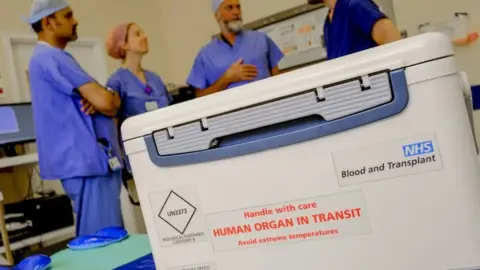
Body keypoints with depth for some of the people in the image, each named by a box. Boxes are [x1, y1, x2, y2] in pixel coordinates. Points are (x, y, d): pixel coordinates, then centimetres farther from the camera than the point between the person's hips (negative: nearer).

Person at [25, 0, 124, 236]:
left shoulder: (51, 58, 20)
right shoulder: (51, 58, -13)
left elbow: (101, 98, 17)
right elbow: (105, 101, -22)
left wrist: (96, 101, -7)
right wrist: (113, 99, 2)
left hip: (89, 157, 10)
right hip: (85, 159, -10)